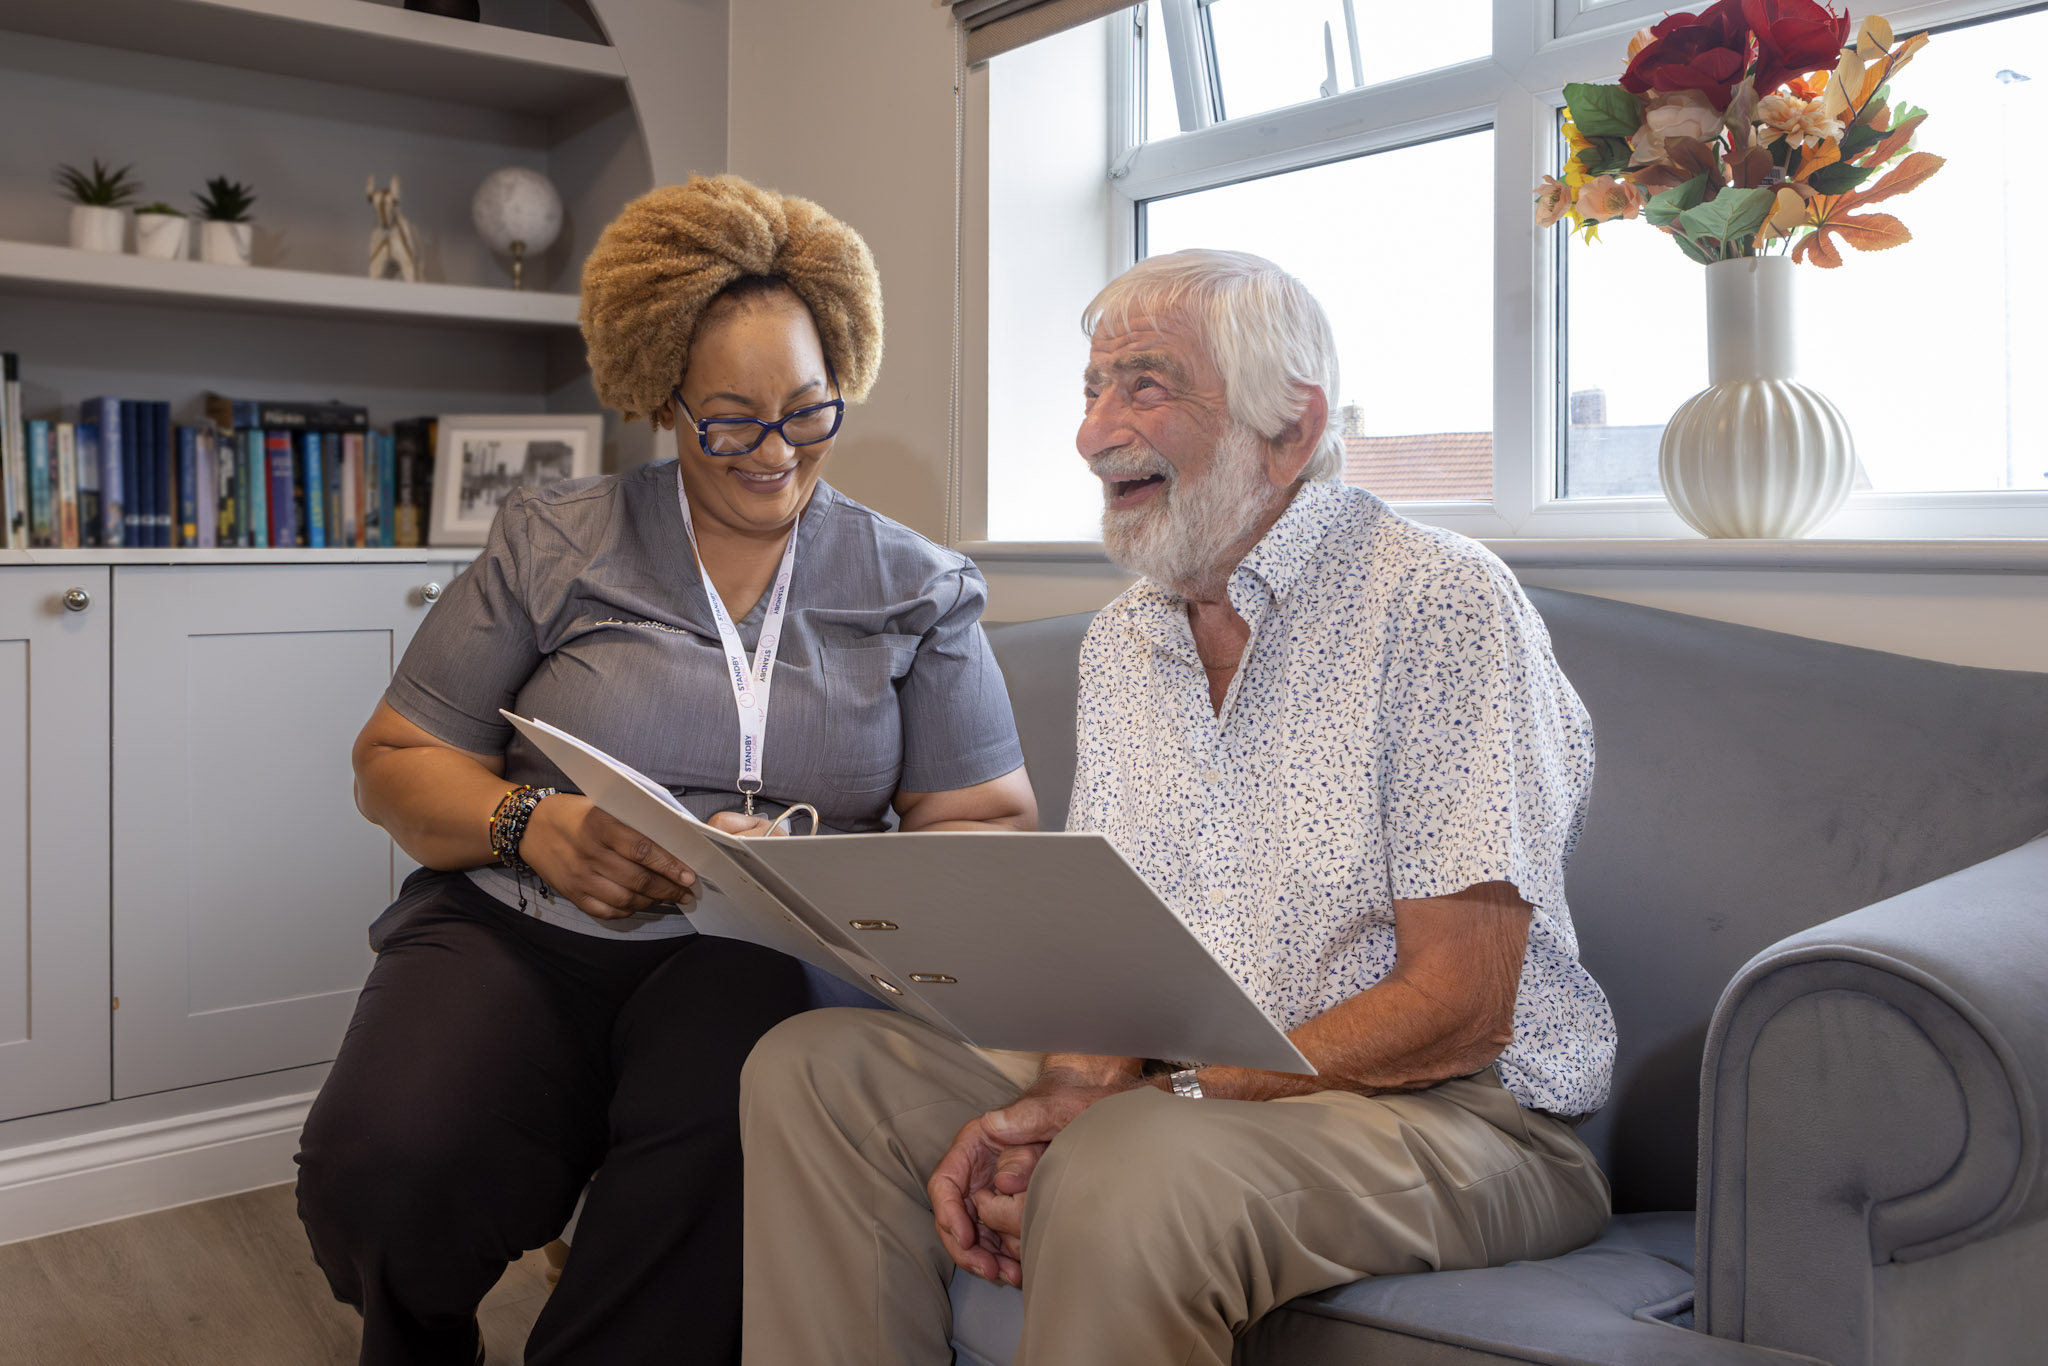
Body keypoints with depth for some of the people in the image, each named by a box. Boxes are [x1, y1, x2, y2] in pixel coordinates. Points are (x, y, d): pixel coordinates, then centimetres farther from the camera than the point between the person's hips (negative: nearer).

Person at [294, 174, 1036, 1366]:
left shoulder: (918, 589, 11)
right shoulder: (553, 543, 11)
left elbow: (993, 823, 6)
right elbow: (396, 761, 11)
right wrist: (532, 823, -10)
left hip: (756, 956, -1)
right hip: (517, 930, 2)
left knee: (718, 1149, -37)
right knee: (382, 1169, -29)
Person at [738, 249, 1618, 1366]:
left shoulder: (1439, 602, -13)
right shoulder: (1121, 642, 11)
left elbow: (1457, 1007, -17)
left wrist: (1158, 1098, -24)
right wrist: (1065, 1093, -12)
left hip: (1455, 1109, -6)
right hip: (1163, 1083, 7)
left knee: (1130, 1167, -37)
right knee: (815, 1065, -8)